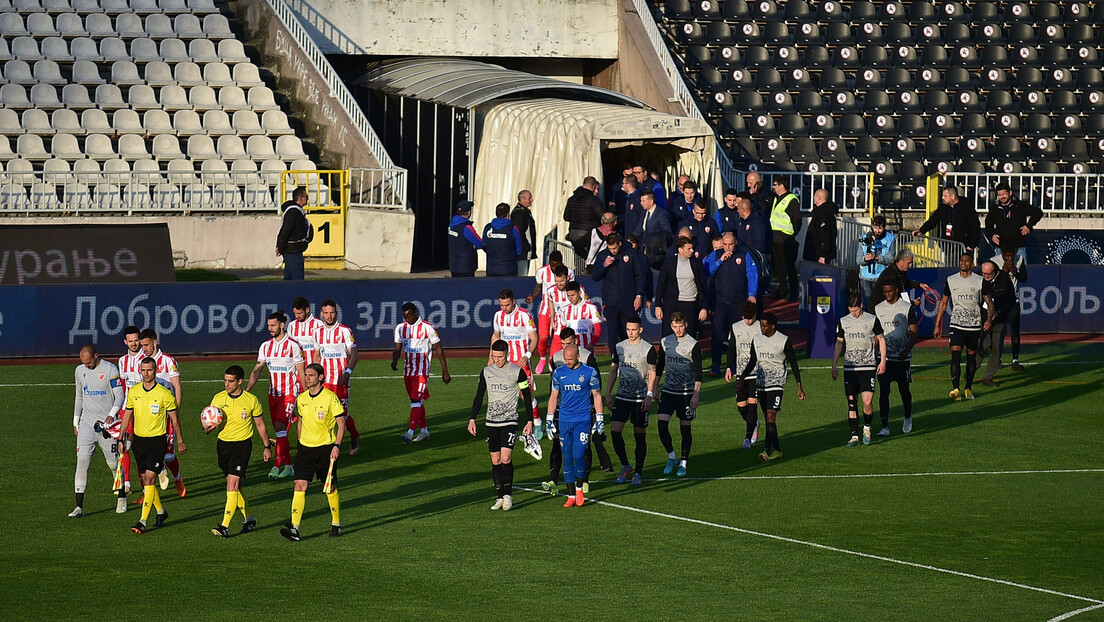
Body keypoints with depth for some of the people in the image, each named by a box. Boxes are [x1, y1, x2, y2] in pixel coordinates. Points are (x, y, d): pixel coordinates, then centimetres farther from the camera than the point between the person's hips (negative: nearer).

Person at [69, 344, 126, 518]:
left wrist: (111, 415, -28)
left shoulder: (110, 369, -9)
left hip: (106, 423, -4)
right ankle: (79, 506, -9)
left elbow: (119, 395, -13)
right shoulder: (79, 371, 7)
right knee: (82, 461, -8)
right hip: (87, 423, 4)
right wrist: (75, 422, 18)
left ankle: (121, 497, 29)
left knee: (114, 463, 5)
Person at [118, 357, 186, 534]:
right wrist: (121, 439, 10)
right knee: (144, 480, 12)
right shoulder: (133, 392, 3)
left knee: (149, 479, -13)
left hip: (157, 440, -5)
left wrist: (180, 441, 5)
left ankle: (143, 521, -14)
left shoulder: (164, 394, -9)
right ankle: (161, 511, 32)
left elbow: (174, 418, 0)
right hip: (138, 439, 5)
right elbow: (127, 415, 13)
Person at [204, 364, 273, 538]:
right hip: (223, 444, 4)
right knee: (235, 486, 13)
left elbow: (260, 424, 8)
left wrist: (267, 446, 12)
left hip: (242, 444, -4)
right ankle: (248, 519, 31)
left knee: (232, 484, -15)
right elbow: (209, 422, 6)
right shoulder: (218, 398, 2)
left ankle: (225, 527, -19)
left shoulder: (251, 400, -5)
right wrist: (207, 429, -18)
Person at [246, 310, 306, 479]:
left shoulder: (293, 346, -8)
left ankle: (277, 465, -17)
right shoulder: (266, 346, 6)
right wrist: (248, 389, -10)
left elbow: (301, 372, -4)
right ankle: (288, 466, 16)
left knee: (280, 427, -17)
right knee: (280, 431, 8)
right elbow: (257, 370, 5)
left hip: (290, 393, -6)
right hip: (273, 394, 6)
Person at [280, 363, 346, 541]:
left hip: (326, 447, -4)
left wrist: (337, 445, -16)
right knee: (300, 485, -9)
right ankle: (294, 528, -15)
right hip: (305, 448, 4)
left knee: (330, 488, 6)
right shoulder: (301, 399, 6)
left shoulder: (330, 397, -9)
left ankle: (336, 524, 25)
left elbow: (341, 423, -8)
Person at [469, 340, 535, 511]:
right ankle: (500, 497, 8)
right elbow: (479, 396, 14)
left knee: (505, 458, -16)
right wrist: (472, 419, 9)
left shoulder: (517, 372, -3)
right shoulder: (486, 372, 7)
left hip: (510, 421, -4)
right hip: (491, 421, 4)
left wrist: (529, 421, -2)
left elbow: (527, 398, 2)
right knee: (495, 461, 3)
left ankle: (508, 495, -6)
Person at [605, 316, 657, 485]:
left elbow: (652, 374, -4)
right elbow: (613, 370, 14)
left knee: (640, 435, 3)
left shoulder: (648, 349, -5)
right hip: (622, 397, 3)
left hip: (640, 399, -3)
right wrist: (608, 393, 9)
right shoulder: (619, 347, 7)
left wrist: (649, 396, -13)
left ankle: (638, 472, 13)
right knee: (615, 431, -9)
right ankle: (625, 466, 8)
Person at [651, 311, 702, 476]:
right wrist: (653, 387, 13)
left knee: (685, 428, 3)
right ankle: (671, 456, 8)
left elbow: (698, 373, -5)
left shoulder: (693, 345, -7)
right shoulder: (665, 342, 5)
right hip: (668, 391, 3)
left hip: (687, 393, -3)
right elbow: (659, 366, 16)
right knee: (661, 424, -10)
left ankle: (683, 463, 16)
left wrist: (696, 395, -11)